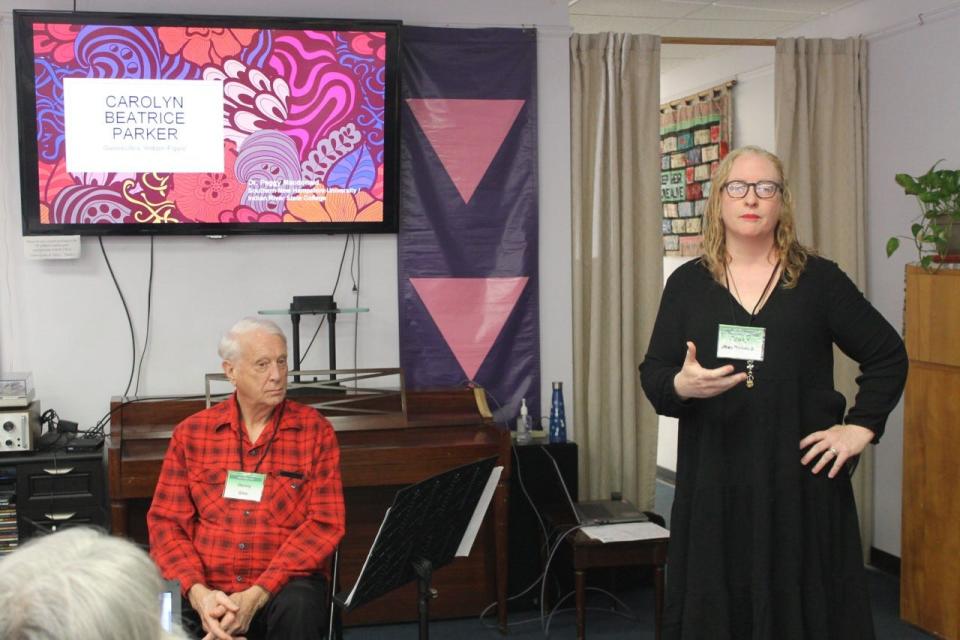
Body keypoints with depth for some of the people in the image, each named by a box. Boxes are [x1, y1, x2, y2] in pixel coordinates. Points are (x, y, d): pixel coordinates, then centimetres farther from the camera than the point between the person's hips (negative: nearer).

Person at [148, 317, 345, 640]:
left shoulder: (314, 429, 2)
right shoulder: (191, 432, 8)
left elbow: (325, 523, -5)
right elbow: (166, 521, 4)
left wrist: (256, 596, -16)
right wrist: (198, 592, -15)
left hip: (282, 582, 0)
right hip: (205, 588, 0)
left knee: (297, 607, -34)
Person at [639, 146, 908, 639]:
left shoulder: (819, 279, 4)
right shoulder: (687, 283, 6)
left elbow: (887, 355, 10)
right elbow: (652, 373, 5)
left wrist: (861, 427, 0)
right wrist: (681, 386, -16)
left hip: (801, 477, 0)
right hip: (714, 481, 1)